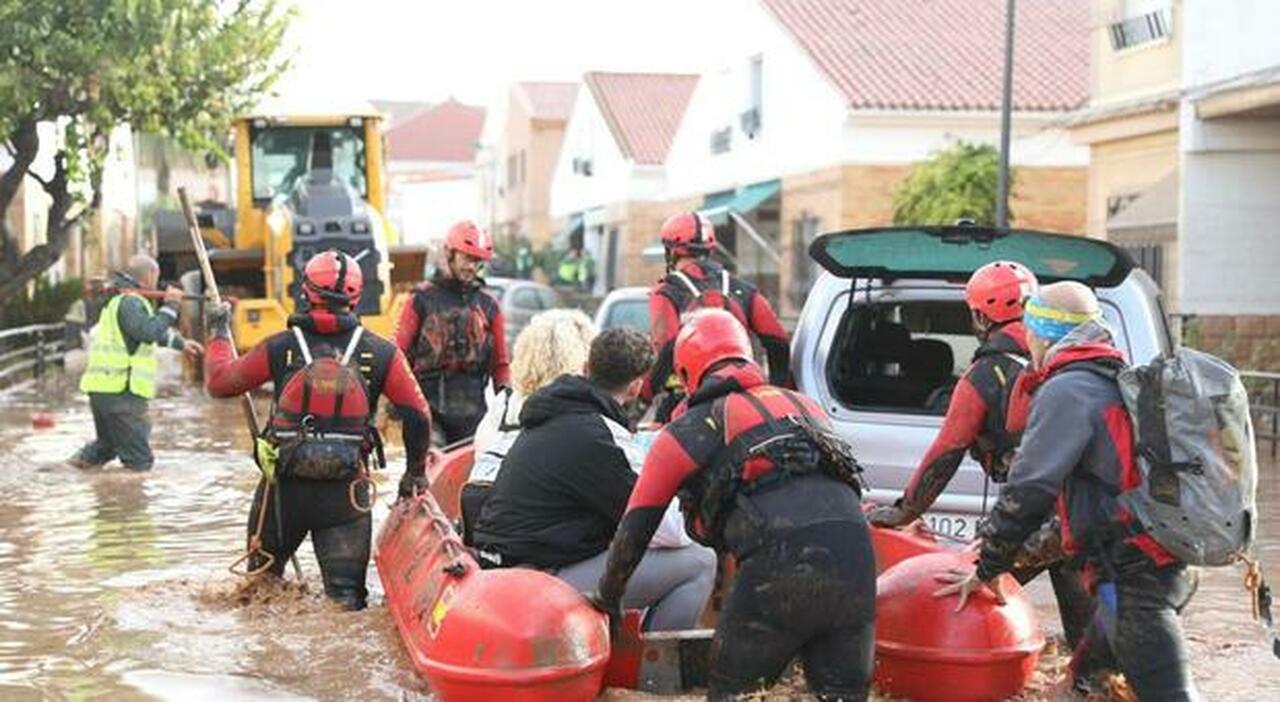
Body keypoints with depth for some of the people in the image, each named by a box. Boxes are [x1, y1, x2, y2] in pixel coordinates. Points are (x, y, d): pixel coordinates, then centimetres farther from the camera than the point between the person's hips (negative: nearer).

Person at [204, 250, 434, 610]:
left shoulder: (279, 347, -2)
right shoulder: (381, 352, -2)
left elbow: (219, 381, 9)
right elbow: (418, 414, -2)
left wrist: (220, 333, 26)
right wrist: (415, 472, 13)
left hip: (283, 485, 1)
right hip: (346, 490, 0)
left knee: (262, 579, 24)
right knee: (347, 596, 1)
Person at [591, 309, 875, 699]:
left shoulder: (687, 430, 18)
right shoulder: (804, 406, 31)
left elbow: (635, 528, 20)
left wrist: (607, 601, 35)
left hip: (779, 564, -4)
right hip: (857, 553, 4)